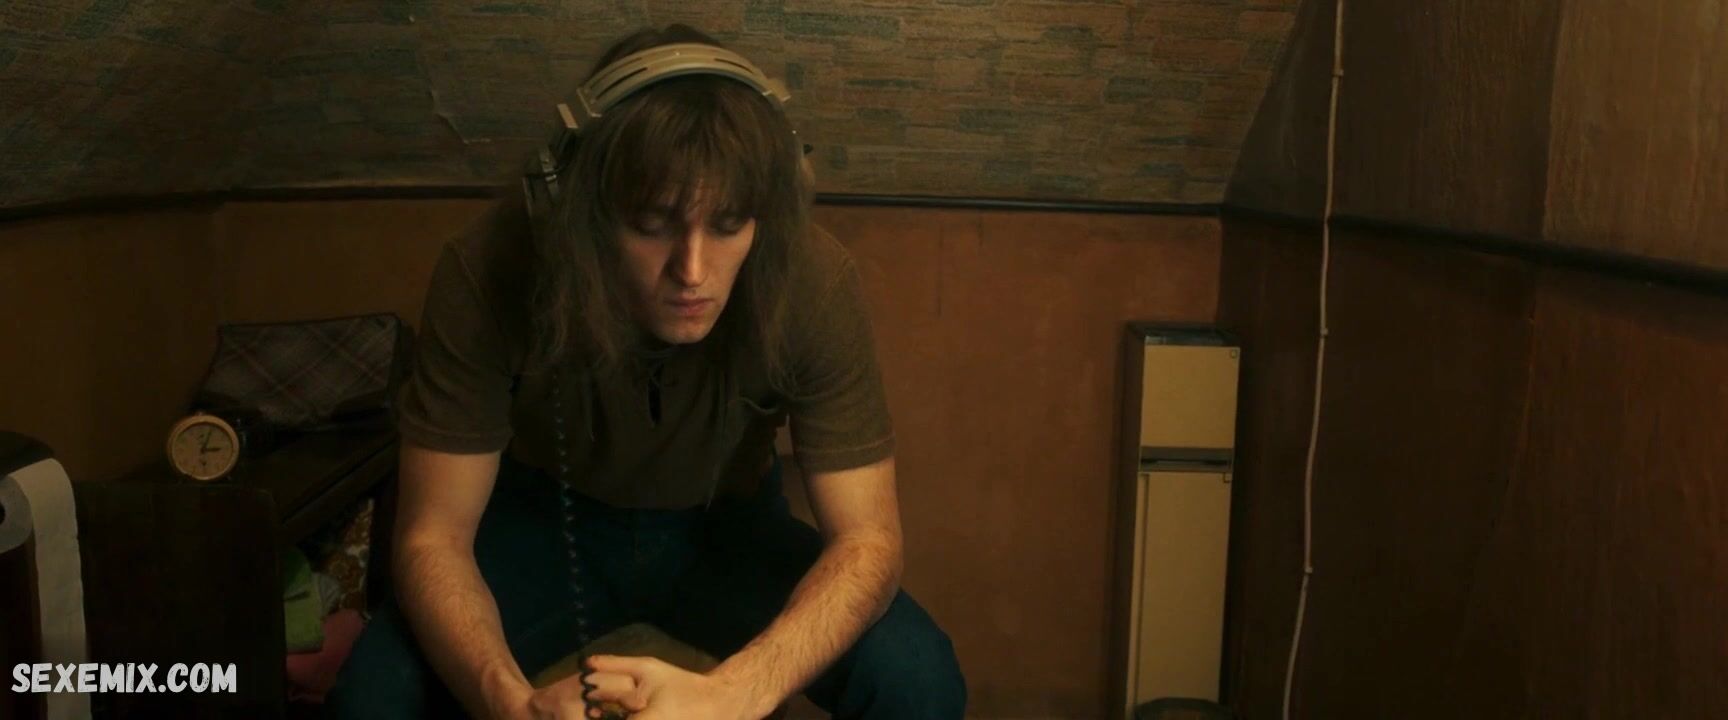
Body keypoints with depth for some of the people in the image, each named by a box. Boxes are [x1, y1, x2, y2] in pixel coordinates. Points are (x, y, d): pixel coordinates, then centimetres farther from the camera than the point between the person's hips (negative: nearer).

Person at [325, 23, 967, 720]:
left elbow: (867, 539, -25)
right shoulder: (487, 270, -29)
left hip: (726, 526, 1)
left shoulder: (813, 279, -29)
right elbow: (433, 537, -23)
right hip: (543, 520, 0)